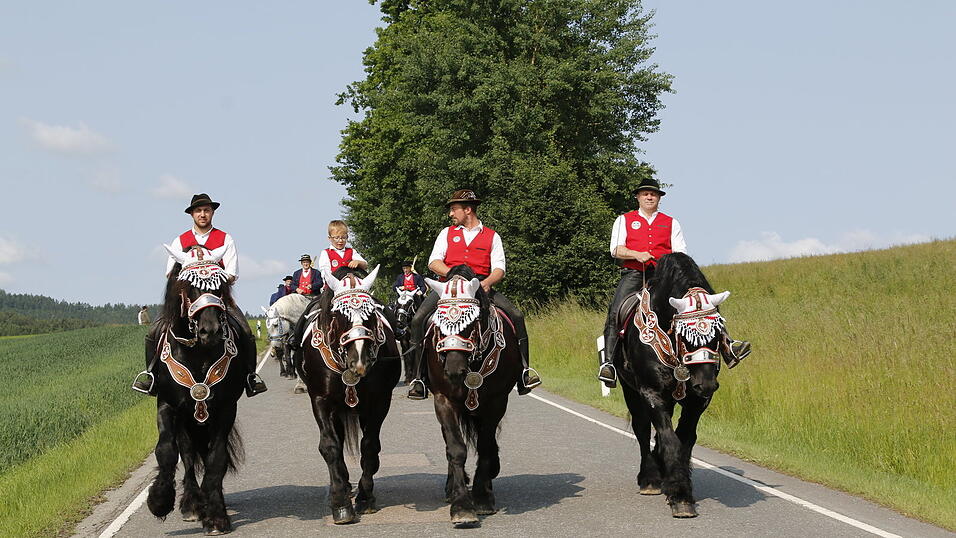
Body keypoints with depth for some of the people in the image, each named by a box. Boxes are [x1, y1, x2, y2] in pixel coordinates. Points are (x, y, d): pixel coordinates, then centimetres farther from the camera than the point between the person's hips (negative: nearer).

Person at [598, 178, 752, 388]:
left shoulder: (671, 223, 22)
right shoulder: (624, 220, 18)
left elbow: (680, 252, 12)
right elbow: (616, 249, 5)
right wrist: (638, 255, -14)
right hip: (634, 274, -1)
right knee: (615, 312, -26)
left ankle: (727, 347, -25)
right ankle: (608, 362, -31)